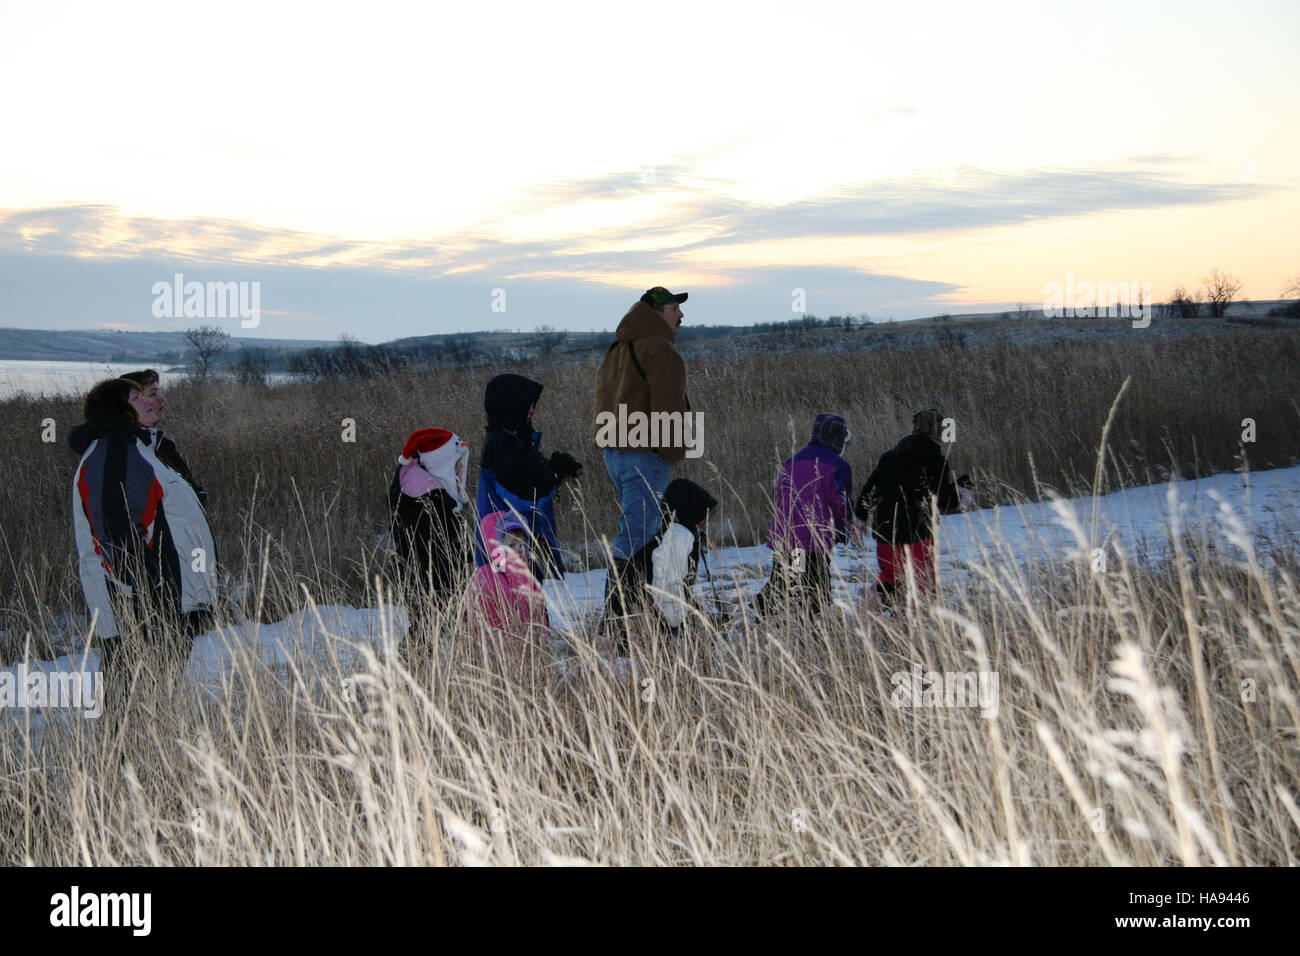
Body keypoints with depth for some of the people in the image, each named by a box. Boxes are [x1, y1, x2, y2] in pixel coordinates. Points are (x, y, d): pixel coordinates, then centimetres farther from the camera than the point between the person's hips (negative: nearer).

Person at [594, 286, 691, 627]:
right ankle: (617, 609, -13)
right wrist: (674, 452, -11)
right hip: (646, 455, -10)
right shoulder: (659, 349, -11)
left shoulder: (614, 352, 19)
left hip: (614, 453, 10)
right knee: (636, 534, -10)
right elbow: (667, 406, -18)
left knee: (640, 530, 17)